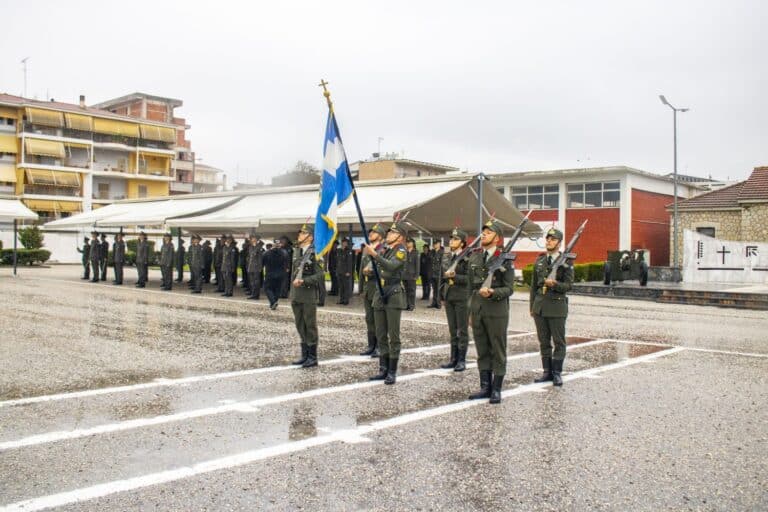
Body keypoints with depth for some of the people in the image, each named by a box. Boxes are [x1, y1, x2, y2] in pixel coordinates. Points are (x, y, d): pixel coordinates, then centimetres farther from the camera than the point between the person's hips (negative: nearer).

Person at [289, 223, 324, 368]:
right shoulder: (296, 251, 12)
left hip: (308, 296, -7)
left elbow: (320, 275, -15)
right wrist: (292, 292, 17)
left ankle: (312, 357, 9)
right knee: (300, 326, 13)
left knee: (310, 326, 1)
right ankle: (305, 355, 23)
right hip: (296, 295, 7)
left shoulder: (314, 253, -11)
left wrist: (303, 281, -21)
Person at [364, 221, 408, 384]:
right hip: (379, 295, 7)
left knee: (393, 336, -4)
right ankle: (383, 369, 16)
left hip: (394, 297, -7)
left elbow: (391, 266, -25)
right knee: (381, 336, 9)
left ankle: (392, 372, 0)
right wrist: (369, 253, -4)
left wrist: (375, 254, -31)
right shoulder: (384, 250, 17)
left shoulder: (401, 251, -6)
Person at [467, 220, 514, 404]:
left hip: (496, 311, -5)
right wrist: (471, 309, 15)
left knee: (498, 352, 4)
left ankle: (496, 390, 12)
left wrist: (492, 293, -25)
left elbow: (508, 288, -7)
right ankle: (485, 387, 21)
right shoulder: (474, 256, 9)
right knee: (482, 351, 11)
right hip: (477, 310, 5)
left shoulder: (504, 259, -6)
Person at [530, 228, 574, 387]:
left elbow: (568, 285, -8)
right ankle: (547, 372, 17)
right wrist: (532, 306, 12)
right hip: (539, 306, 5)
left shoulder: (566, 261, -3)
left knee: (559, 341, 1)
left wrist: (554, 284, -26)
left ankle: (557, 373, 9)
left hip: (557, 307, -5)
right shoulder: (539, 260, 11)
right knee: (544, 341, 9)